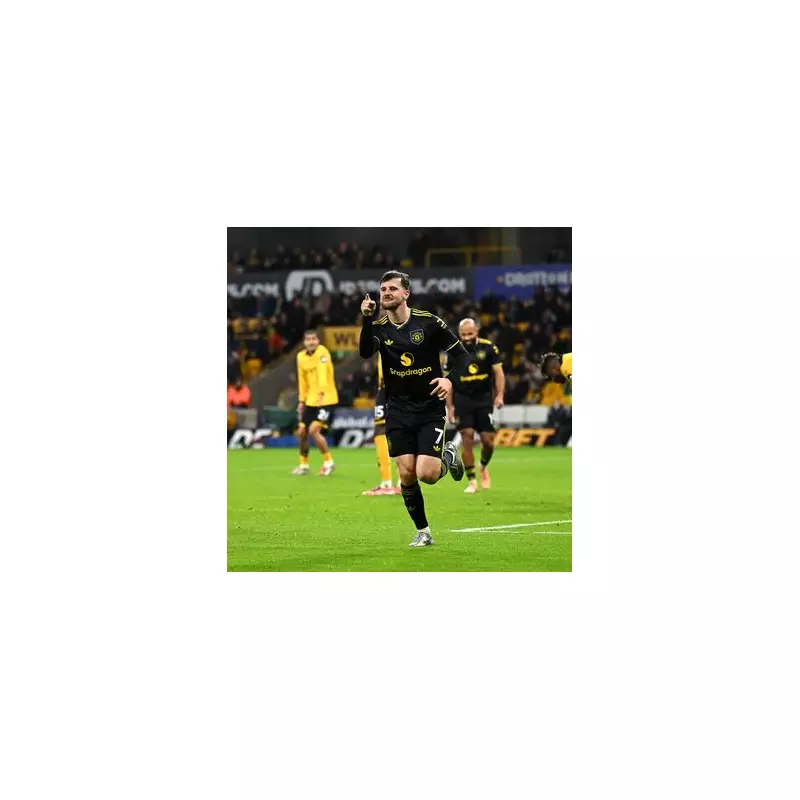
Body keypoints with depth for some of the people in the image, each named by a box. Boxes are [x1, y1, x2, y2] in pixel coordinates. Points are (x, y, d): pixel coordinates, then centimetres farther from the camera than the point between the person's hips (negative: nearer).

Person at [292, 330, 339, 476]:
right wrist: (301, 401, 13)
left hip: (326, 399, -7)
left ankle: (328, 462, -2)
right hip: (311, 400, 7)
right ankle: (303, 465, 27)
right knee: (301, 432, 8)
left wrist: (322, 392, -45)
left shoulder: (322, 352, -15)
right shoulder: (301, 357, 6)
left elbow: (322, 372, -31)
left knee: (313, 430, -18)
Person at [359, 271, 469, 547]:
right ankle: (423, 531, 14)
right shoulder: (378, 328, -1)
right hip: (398, 411, 2)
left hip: (430, 408, -2)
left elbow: (460, 353, -2)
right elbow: (365, 352, -22)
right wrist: (367, 318, -34)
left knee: (426, 474, -14)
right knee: (406, 474, -4)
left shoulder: (428, 322, -7)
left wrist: (451, 380, -20)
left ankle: (448, 456, 22)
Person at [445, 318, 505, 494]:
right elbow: (449, 381, 6)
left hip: (484, 399, 0)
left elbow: (498, 372, -1)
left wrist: (500, 395, -14)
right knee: (467, 437, -11)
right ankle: (471, 481, -4)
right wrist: (449, 406, 3)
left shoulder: (488, 348, -2)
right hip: (462, 400, 0)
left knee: (488, 440, -2)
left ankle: (484, 467, 31)